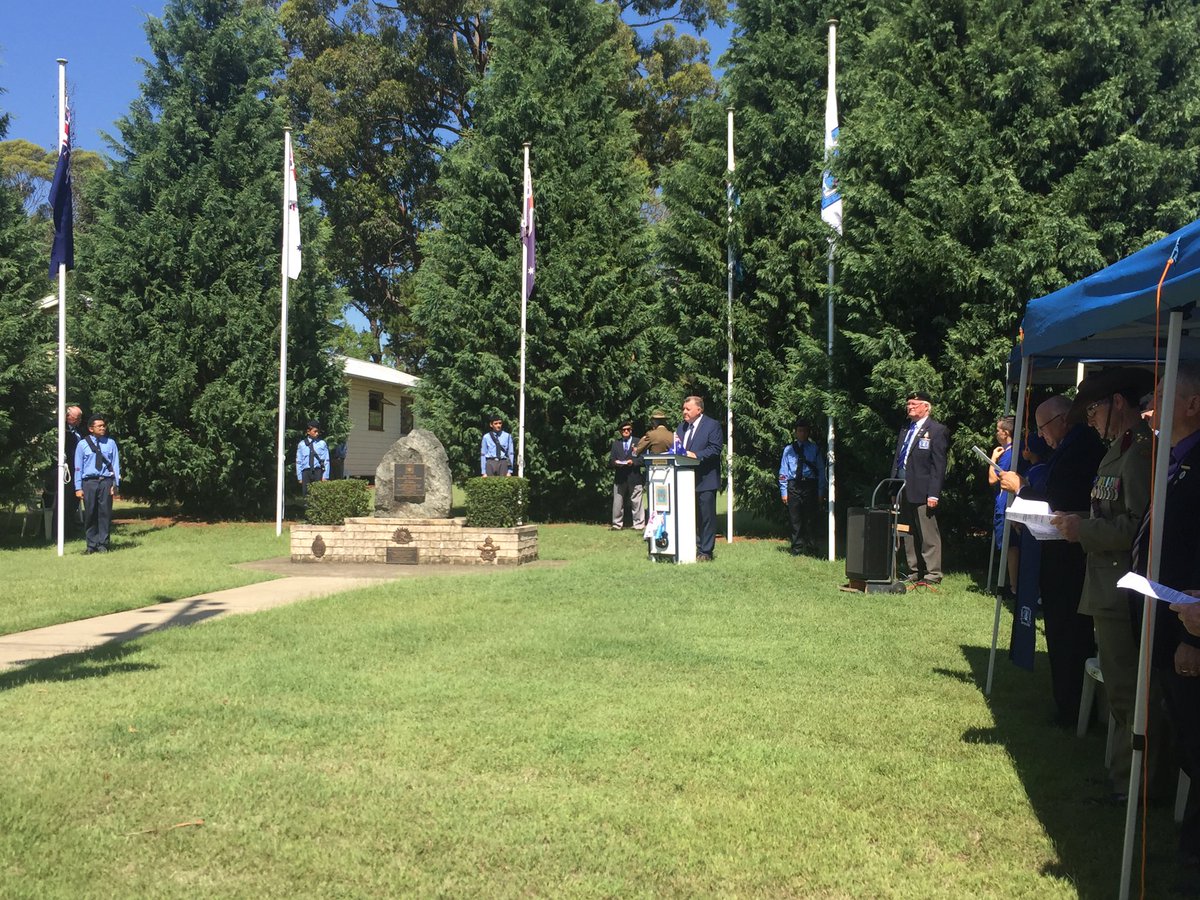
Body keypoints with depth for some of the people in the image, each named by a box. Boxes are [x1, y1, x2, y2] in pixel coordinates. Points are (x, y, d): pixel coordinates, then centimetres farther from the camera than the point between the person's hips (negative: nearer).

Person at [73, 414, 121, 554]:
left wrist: (115, 484, -3)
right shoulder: (82, 444, 4)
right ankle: (91, 545, 11)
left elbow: (115, 464, 5)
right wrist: (78, 488, -1)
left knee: (105, 513, 0)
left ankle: (103, 544, 7)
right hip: (89, 482, 0)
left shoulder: (110, 443, 6)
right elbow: (78, 467, 4)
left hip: (106, 481, 0)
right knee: (90, 514, 3)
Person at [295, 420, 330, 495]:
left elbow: (326, 461, 3)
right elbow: (298, 462, 11)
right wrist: (299, 477, 5)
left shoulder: (322, 444, 5)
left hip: (318, 471, -1)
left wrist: (325, 476, -5)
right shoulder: (301, 445, 9)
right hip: (306, 472, 1)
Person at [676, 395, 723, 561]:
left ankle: (705, 552, 3)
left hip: (705, 480, -6)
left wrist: (696, 455, -23)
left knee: (706, 517, -1)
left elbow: (715, 448, -14)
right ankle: (693, 548, 18)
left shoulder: (712, 425, -6)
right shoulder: (682, 426, 15)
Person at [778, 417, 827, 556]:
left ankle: (811, 549, 12)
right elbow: (783, 472, 7)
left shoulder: (814, 449, 5)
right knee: (795, 520, 4)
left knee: (810, 519, 2)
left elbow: (821, 470, 5)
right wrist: (783, 491, 0)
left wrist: (821, 491, -1)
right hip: (793, 486, 1)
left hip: (810, 486, -1)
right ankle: (797, 549, 12)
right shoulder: (788, 450, 6)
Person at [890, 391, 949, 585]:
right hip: (903, 491, 8)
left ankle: (933, 574, 4)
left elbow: (938, 465, -11)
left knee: (928, 536, -2)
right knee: (908, 535, 12)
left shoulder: (937, 430, -5)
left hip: (922, 492, -7)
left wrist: (933, 494, -16)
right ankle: (914, 572, 21)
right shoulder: (905, 430, 17)